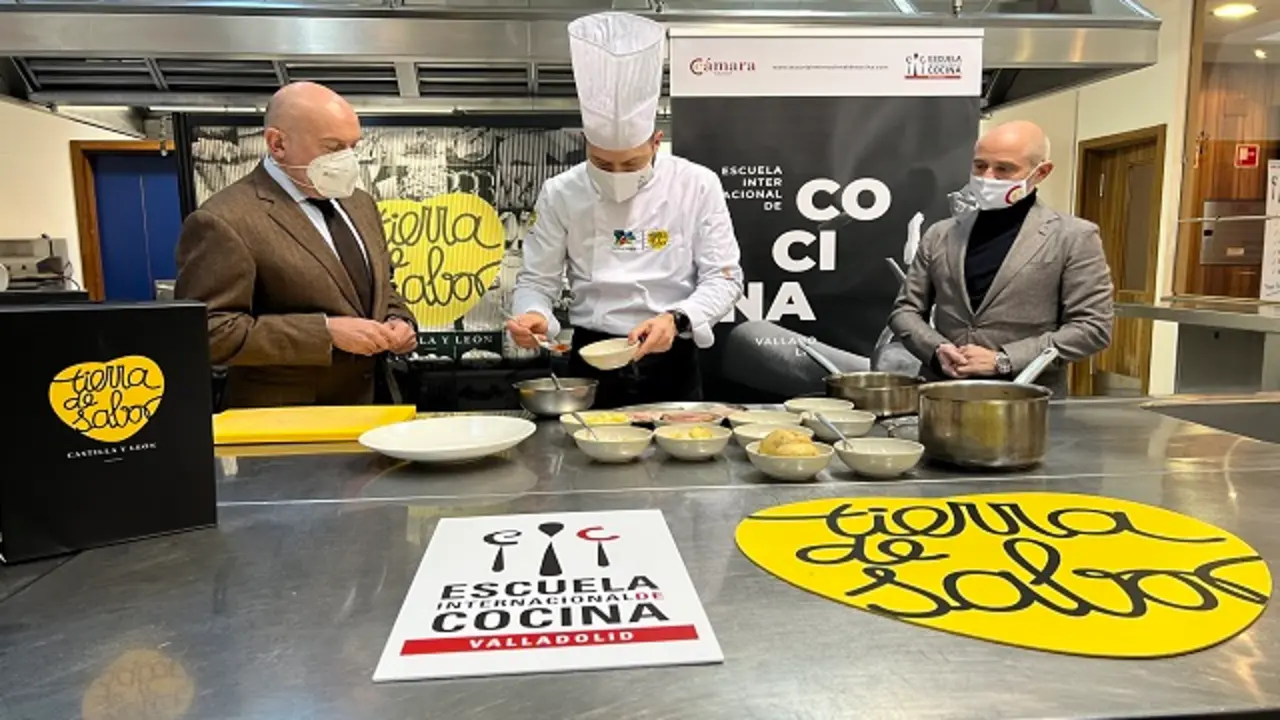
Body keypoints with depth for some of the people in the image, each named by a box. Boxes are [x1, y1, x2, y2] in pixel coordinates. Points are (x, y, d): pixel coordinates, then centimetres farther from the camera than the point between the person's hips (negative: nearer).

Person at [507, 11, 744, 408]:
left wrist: (676, 319, -25)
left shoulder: (697, 186, -6)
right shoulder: (561, 194, -4)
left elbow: (723, 278, -7)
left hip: (672, 364, 0)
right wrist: (532, 315, -21)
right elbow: (537, 280, 2)